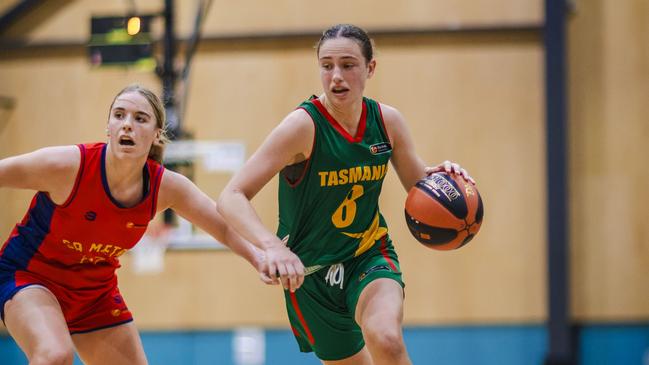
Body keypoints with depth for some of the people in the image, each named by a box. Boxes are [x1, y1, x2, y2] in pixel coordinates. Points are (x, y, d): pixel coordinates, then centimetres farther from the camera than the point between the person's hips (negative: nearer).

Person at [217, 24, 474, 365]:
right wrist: (273, 246, -45)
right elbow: (231, 199, -28)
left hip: (370, 256, 2)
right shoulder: (303, 126, -21)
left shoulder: (387, 121, -7)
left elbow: (417, 182, 12)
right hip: (311, 271, -2)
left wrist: (441, 174, -12)